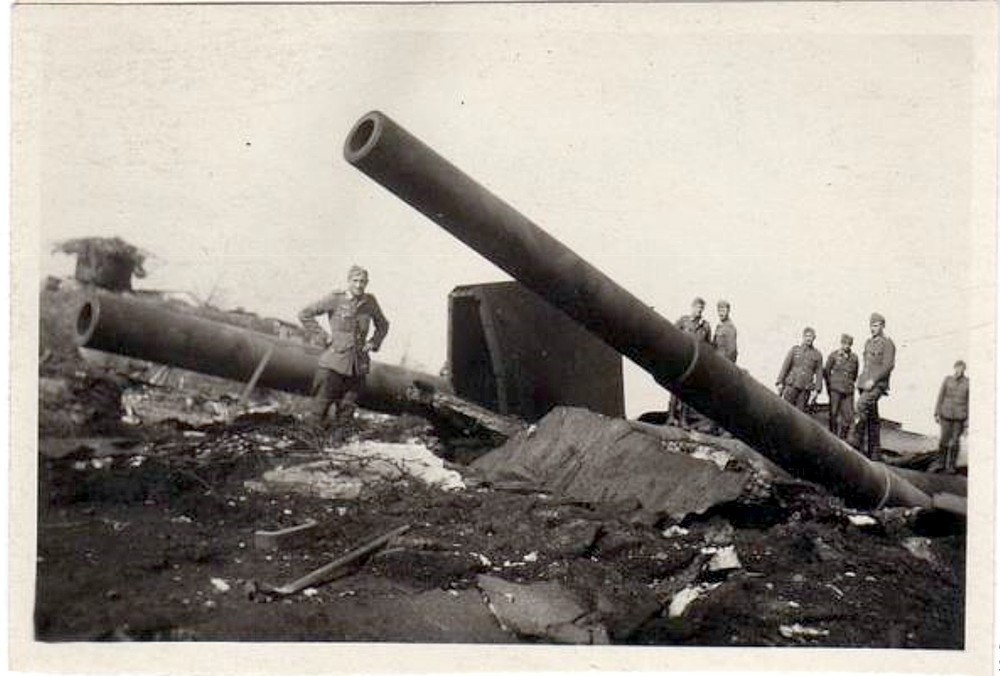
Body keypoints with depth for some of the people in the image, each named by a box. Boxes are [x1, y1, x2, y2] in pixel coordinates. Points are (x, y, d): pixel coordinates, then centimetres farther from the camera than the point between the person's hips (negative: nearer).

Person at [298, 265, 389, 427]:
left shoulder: (370, 302, 5)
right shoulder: (335, 299, -5)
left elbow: (383, 326, 23)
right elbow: (304, 315, -1)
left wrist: (373, 343, 8)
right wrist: (322, 336, -5)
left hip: (358, 366, 3)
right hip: (334, 362, -3)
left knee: (346, 413, 8)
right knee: (320, 410, -2)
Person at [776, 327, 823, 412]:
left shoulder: (817, 354, 9)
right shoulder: (794, 350, 6)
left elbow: (819, 373, 6)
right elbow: (785, 366, 3)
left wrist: (817, 389, -2)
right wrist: (780, 382, -3)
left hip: (805, 388, 1)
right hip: (792, 385, -1)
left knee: (799, 411, 0)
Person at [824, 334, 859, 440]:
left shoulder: (854, 357, 8)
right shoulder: (834, 355, 2)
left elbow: (855, 375, 19)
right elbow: (826, 371, 7)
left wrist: (850, 384, 14)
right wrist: (829, 385, 8)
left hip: (848, 391, 2)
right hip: (835, 389, -2)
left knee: (848, 415, -3)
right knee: (834, 414, 0)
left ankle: (842, 437, 7)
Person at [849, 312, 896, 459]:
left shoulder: (887, 344, -4)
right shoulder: (869, 342, 20)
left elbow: (889, 365, -14)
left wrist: (873, 380, -20)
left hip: (877, 385, -8)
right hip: (864, 384, 8)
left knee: (860, 407, -28)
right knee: (871, 417, 7)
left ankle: (854, 440, -30)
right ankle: (874, 452, 10)